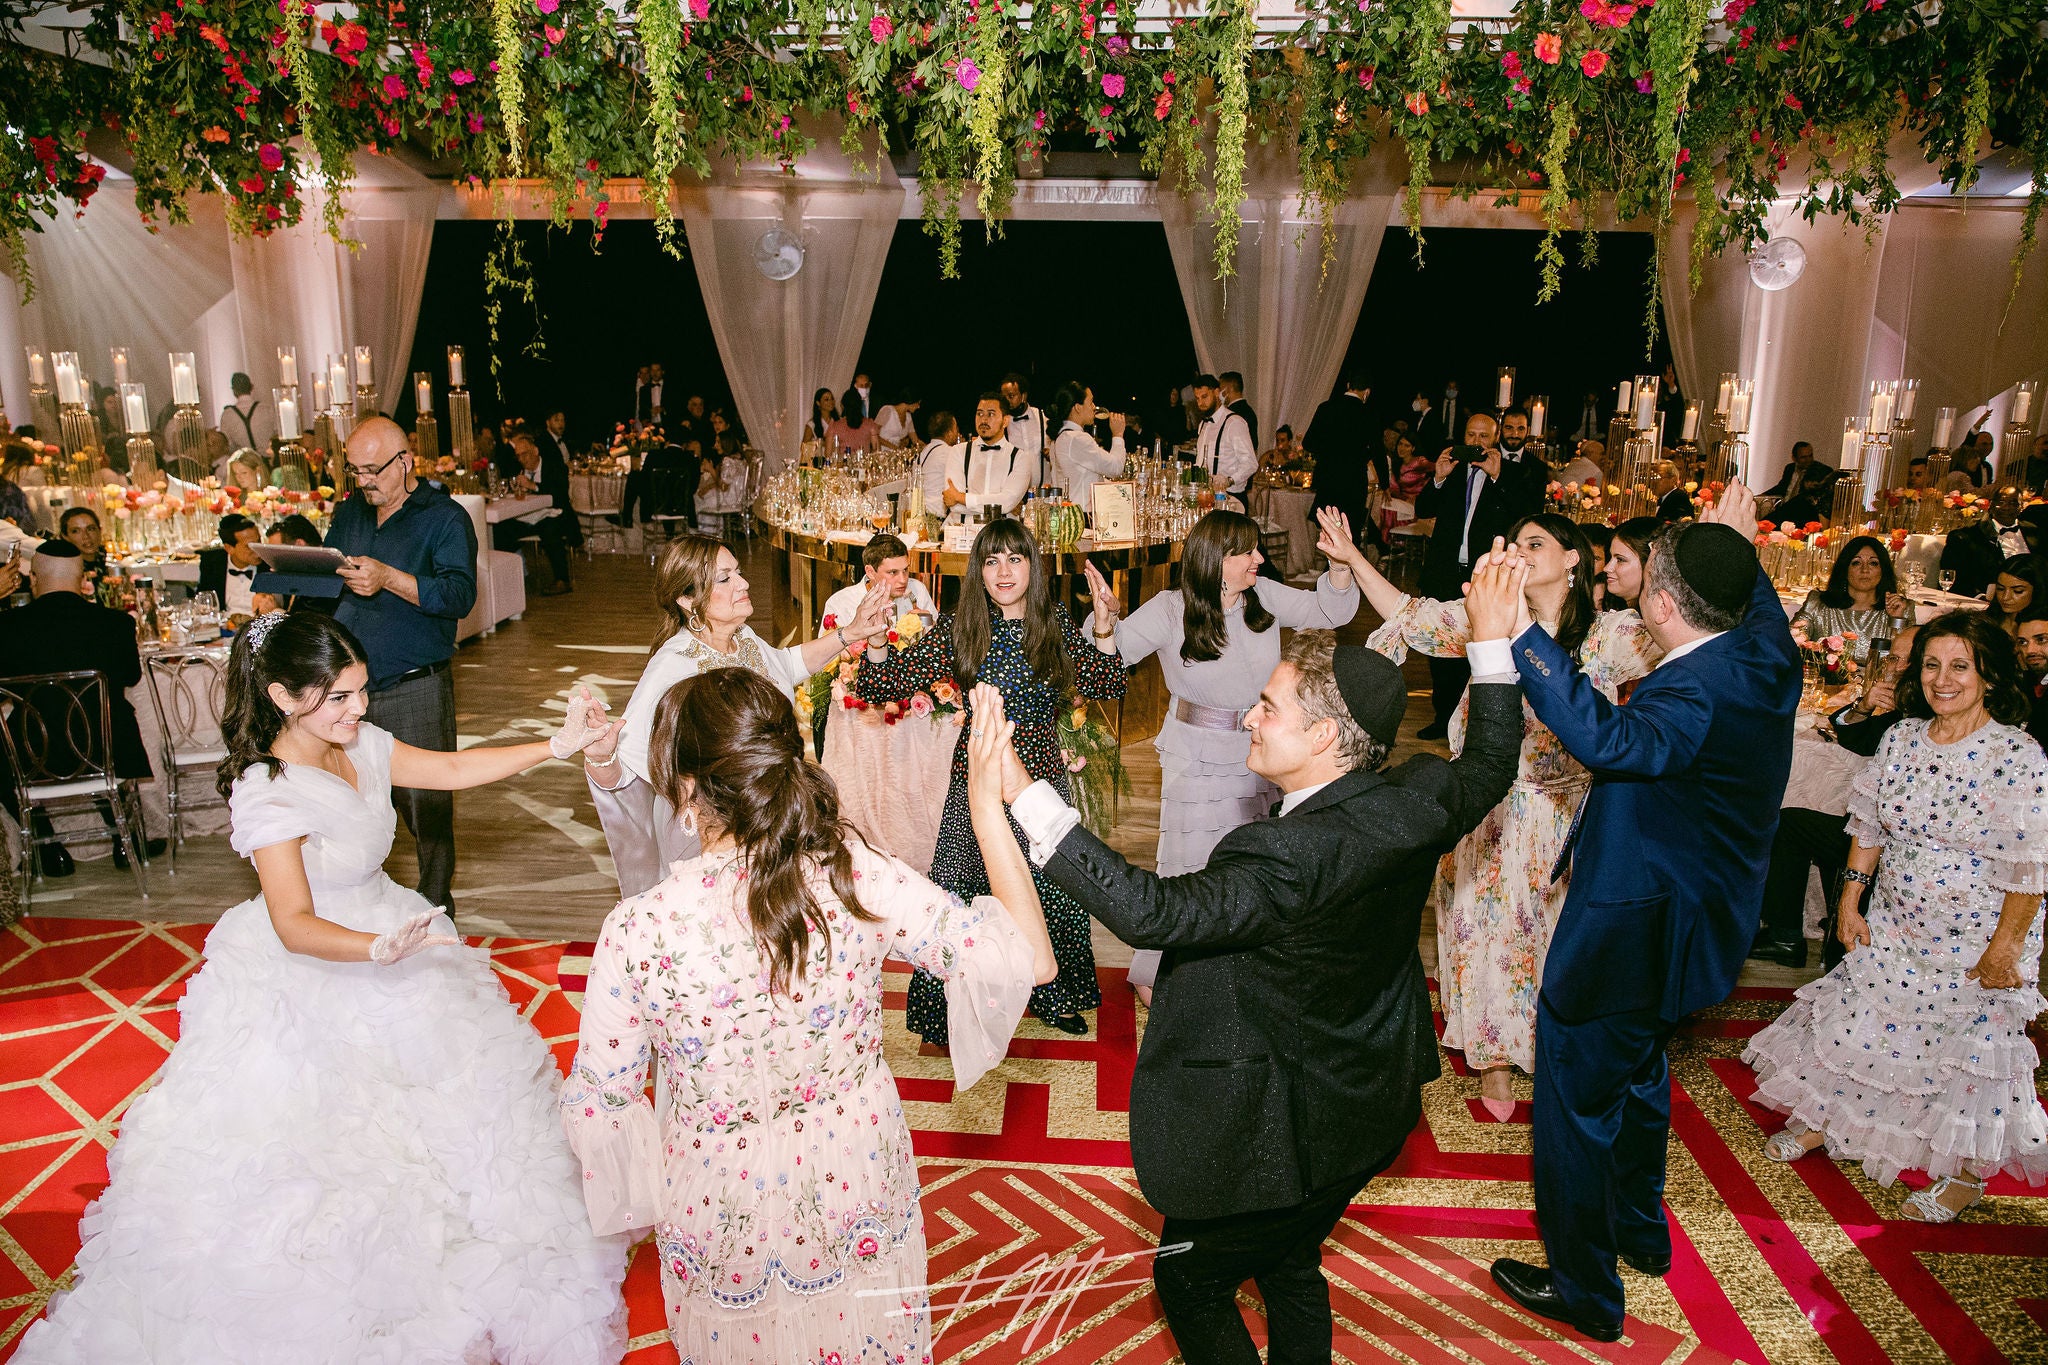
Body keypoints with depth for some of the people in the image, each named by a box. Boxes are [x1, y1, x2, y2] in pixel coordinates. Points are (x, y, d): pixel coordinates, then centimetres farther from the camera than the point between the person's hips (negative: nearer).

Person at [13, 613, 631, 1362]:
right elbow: (295, 926, -31)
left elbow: (452, 769, 1)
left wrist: (559, 743, -7)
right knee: (323, 1142, 4)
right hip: (310, 978, -7)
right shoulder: (268, 791, -26)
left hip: (385, 931, 7)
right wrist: (383, 950, -46)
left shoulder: (361, 744, -7)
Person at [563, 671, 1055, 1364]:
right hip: (857, 1196, 1)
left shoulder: (637, 931, -28)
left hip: (721, 1214, -1)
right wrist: (987, 804, -20)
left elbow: (599, 1100, -13)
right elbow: (1030, 958, -21)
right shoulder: (857, 878, -26)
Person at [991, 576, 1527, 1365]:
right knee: (1289, 1269, 31)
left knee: (1189, 1284, 17)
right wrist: (1492, 647, 18)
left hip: (1277, 1137, -8)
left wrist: (1025, 796, -42)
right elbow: (1488, 769, 10)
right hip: (1367, 1114, 9)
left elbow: (1152, 910, -41)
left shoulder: (1288, 858, -37)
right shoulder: (1417, 803, -12)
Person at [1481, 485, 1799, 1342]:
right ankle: (1641, 1233, 51)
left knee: (1578, 1098, 7)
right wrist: (1739, 548, 33)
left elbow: (1610, 741, -51)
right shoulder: (1765, 659, -3)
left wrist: (1518, 635, -54)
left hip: (1627, 937, -10)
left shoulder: (1698, 690, -32)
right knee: (1636, 1073, 30)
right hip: (1695, 924, 10)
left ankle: (1584, 1292, 24)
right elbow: (1758, 606, 22)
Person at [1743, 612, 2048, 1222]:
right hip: (1894, 927, 5)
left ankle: (1968, 1173, 28)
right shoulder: (1902, 738, -3)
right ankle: (1826, 1120, 36)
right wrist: (1850, 899, 3)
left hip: (1974, 940, -4)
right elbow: (1870, 826, 6)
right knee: (1861, 1022, 14)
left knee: (1972, 1042, 9)